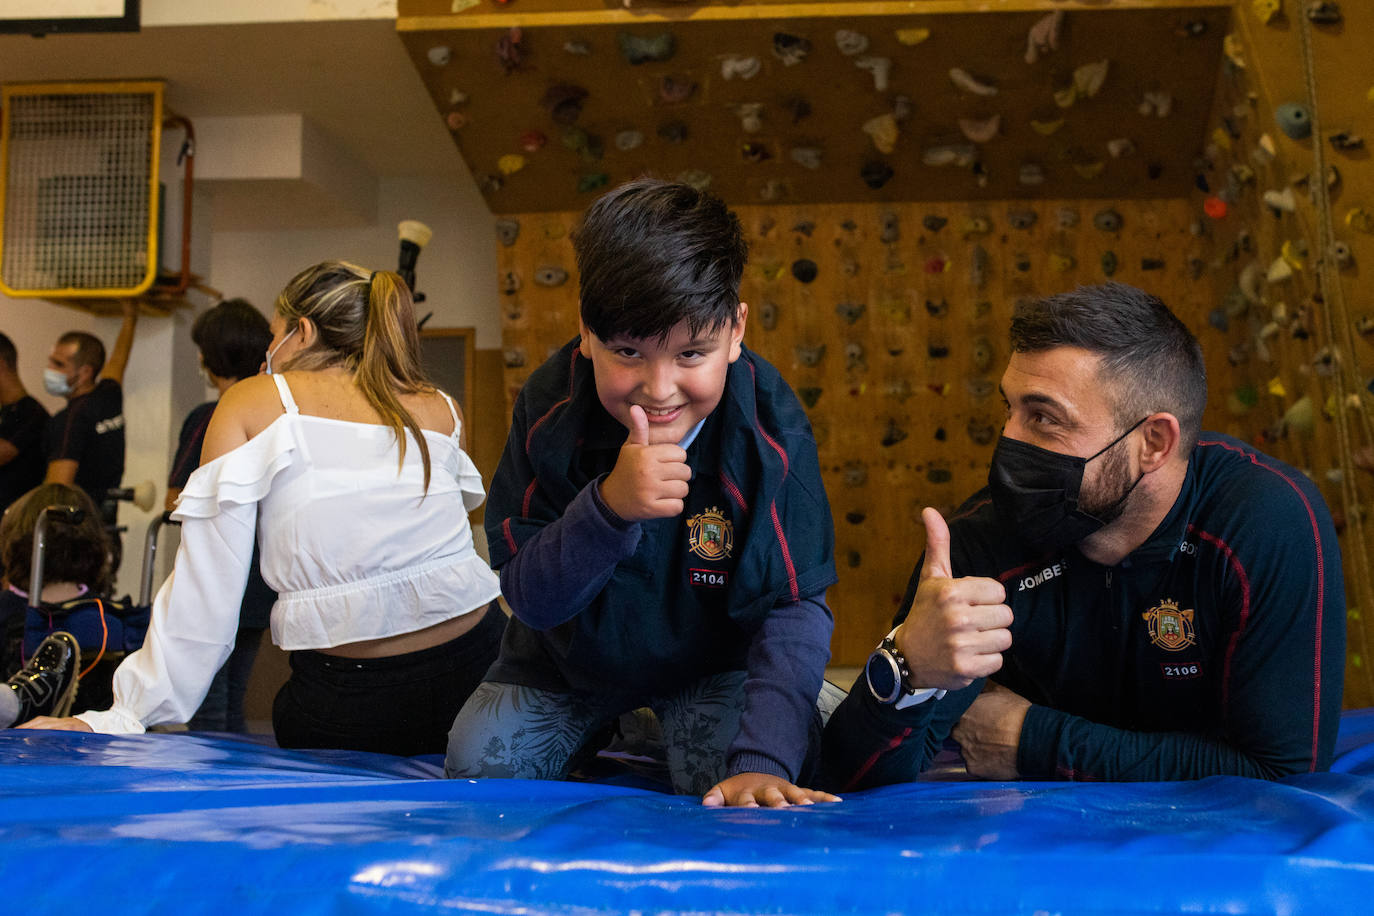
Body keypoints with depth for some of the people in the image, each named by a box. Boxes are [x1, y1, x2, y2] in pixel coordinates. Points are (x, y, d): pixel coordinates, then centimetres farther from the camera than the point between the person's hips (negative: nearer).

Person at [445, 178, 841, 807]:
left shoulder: (768, 424, -27)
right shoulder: (550, 406, -24)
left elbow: (792, 608, -28)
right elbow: (528, 598, -25)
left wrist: (762, 760, -43)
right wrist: (608, 507, -45)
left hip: (712, 658, -1)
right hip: (567, 658, 2)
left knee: (742, 802, -22)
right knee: (478, 765, -12)